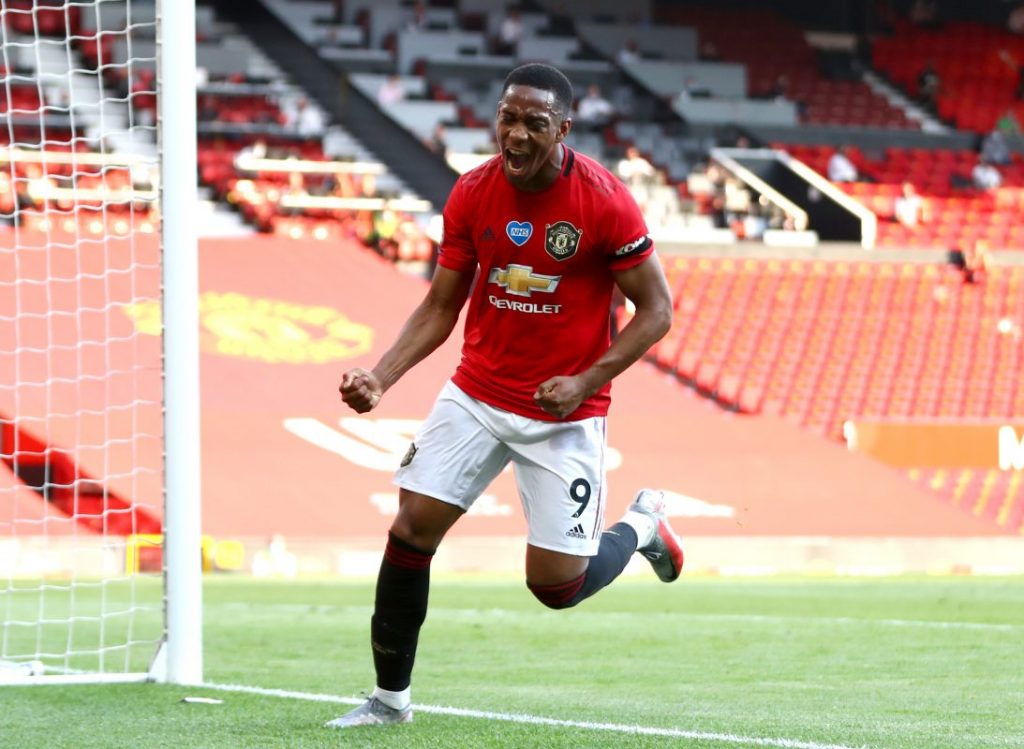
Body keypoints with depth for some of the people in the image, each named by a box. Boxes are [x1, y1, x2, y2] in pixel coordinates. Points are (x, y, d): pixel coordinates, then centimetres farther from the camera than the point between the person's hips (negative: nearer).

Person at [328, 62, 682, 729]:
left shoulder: (606, 203, -16)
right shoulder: (472, 195, -5)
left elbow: (656, 310, -9)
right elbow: (439, 309, 4)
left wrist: (585, 384, -19)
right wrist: (381, 378, -11)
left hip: (564, 409, -4)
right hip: (477, 393, 4)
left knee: (555, 584, -4)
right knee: (410, 530, -6)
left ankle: (644, 525, 29)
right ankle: (391, 698, 10)